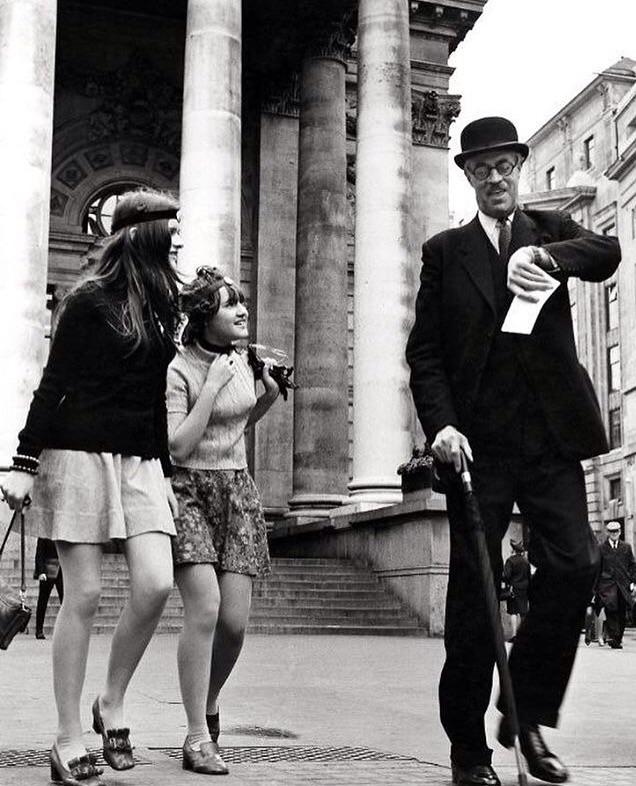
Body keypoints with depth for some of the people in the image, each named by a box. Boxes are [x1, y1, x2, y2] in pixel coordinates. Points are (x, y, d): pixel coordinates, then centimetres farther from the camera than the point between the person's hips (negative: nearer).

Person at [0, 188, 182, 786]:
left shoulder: (160, 308, 15)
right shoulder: (91, 300, -3)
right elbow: (53, 385, -4)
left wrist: (164, 473, 20)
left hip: (139, 462, 6)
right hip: (81, 453, -6)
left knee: (155, 583, -10)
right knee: (83, 596, -4)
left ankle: (112, 704, 12)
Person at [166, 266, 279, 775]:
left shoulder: (241, 361, 10)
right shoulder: (179, 370, -10)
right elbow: (179, 447, -18)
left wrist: (270, 396, 8)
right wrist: (212, 386, -19)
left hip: (238, 490, 6)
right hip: (190, 491, -5)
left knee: (235, 620, -3)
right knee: (205, 607, -20)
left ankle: (209, 704, 26)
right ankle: (198, 737, -9)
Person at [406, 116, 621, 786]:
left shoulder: (552, 230, 15)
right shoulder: (445, 251, 12)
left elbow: (607, 253, -7)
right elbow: (425, 352, 6)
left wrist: (543, 254, -26)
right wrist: (441, 424, -9)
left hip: (551, 438, 1)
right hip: (479, 441, -1)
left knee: (573, 567, -10)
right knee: (472, 590, 0)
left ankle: (530, 716, 10)